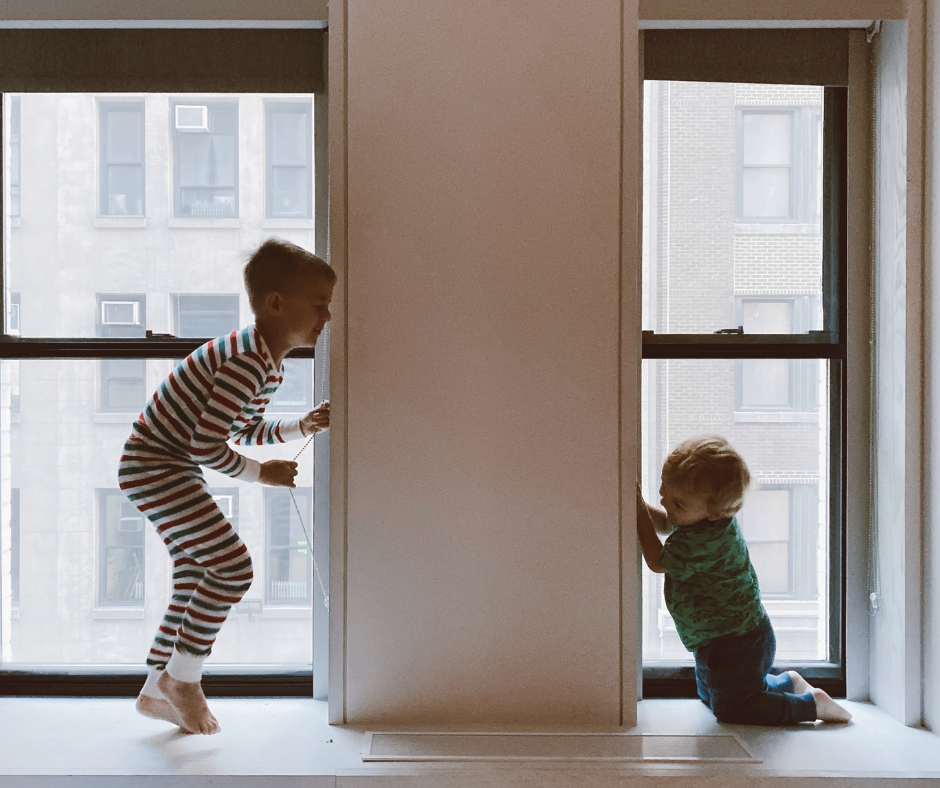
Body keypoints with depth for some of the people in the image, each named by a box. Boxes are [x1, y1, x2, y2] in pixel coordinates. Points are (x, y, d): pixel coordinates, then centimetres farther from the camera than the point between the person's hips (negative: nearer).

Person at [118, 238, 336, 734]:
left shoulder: (269, 364, 6)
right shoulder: (247, 362, -26)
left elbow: (248, 430, 18)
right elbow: (206, 445, -26)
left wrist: (301, 427, 5)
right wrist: (262, 473, -13)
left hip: (172, 470, 11)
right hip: (155, 465, -11)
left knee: (196, 580, 15)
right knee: (233, 566, -13)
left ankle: (156, 692, 28)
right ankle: (181, 677, 4)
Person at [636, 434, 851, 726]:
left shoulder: (706, 540, -36)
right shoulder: (697, 515, -8)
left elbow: (657, 561, -20)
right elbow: (664, 524, 16)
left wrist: (638, 506, -17)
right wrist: (640, 505, -3)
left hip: (737, 646, -10)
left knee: (730, 708, 5)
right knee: (709, 694, 28)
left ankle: (811, 703, 11)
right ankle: (788, 682, 32)